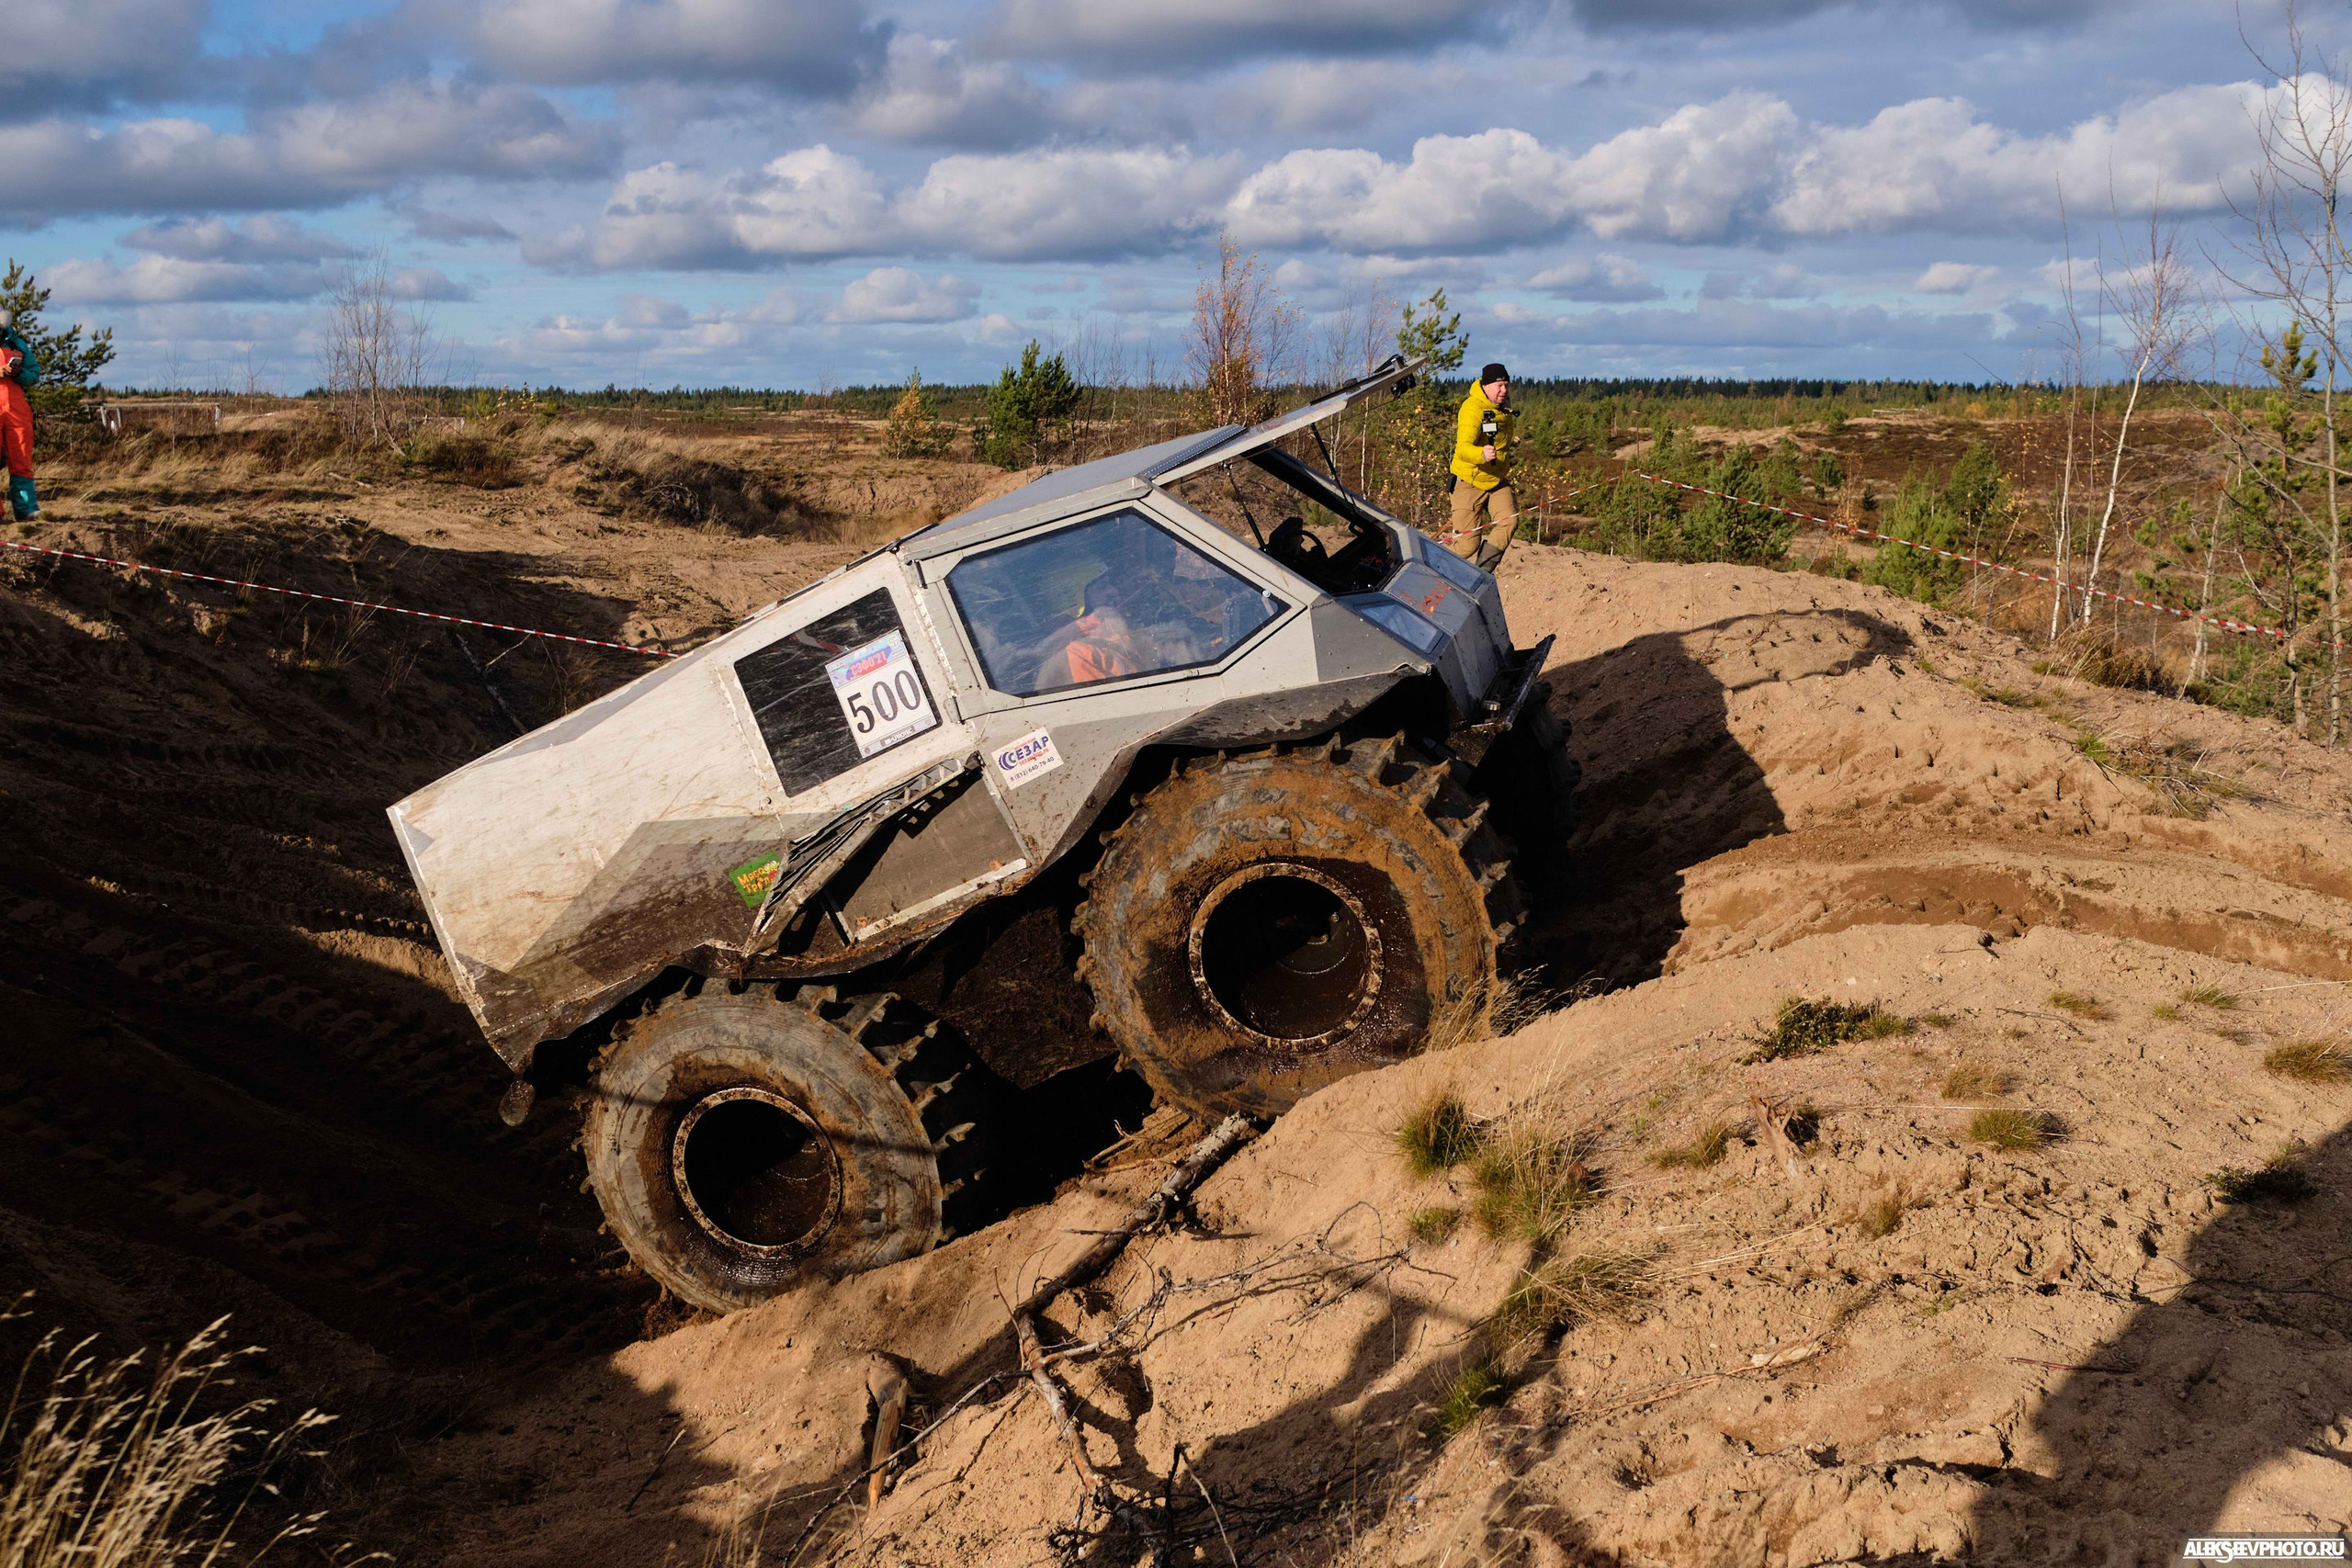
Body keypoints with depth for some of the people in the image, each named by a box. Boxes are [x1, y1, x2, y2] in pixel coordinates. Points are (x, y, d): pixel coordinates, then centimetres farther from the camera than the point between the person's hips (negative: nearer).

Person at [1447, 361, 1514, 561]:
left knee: (1509, 521, -21)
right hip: (1470, 482, -7)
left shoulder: (1503, 406, 6)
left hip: (1498, 481, 7)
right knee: (1469, 544, -10)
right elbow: (1463, 448, -35)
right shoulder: (1472, 409, -20)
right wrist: (1482, 454, -56)